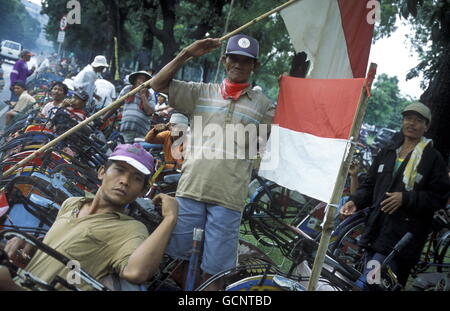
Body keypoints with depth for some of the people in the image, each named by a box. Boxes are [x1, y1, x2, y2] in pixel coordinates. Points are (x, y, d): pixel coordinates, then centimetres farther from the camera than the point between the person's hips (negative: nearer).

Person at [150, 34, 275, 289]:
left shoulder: (264, 104, 10)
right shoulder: (201, 92, 12)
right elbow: (158, 84, 7)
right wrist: (187, 54, -1)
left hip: (229, 196, -1)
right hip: (191, 188, 2)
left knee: (213, 268, 5)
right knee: (181, 256, 12)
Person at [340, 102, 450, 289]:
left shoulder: (433, 158, 0)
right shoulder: (388, 152, 17)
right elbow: (370, 184, 20)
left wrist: (406, 198, -16)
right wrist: (355, 201, 2)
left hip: (402, 235, -6)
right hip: (376, 228, 6)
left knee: (365, 284, -16)